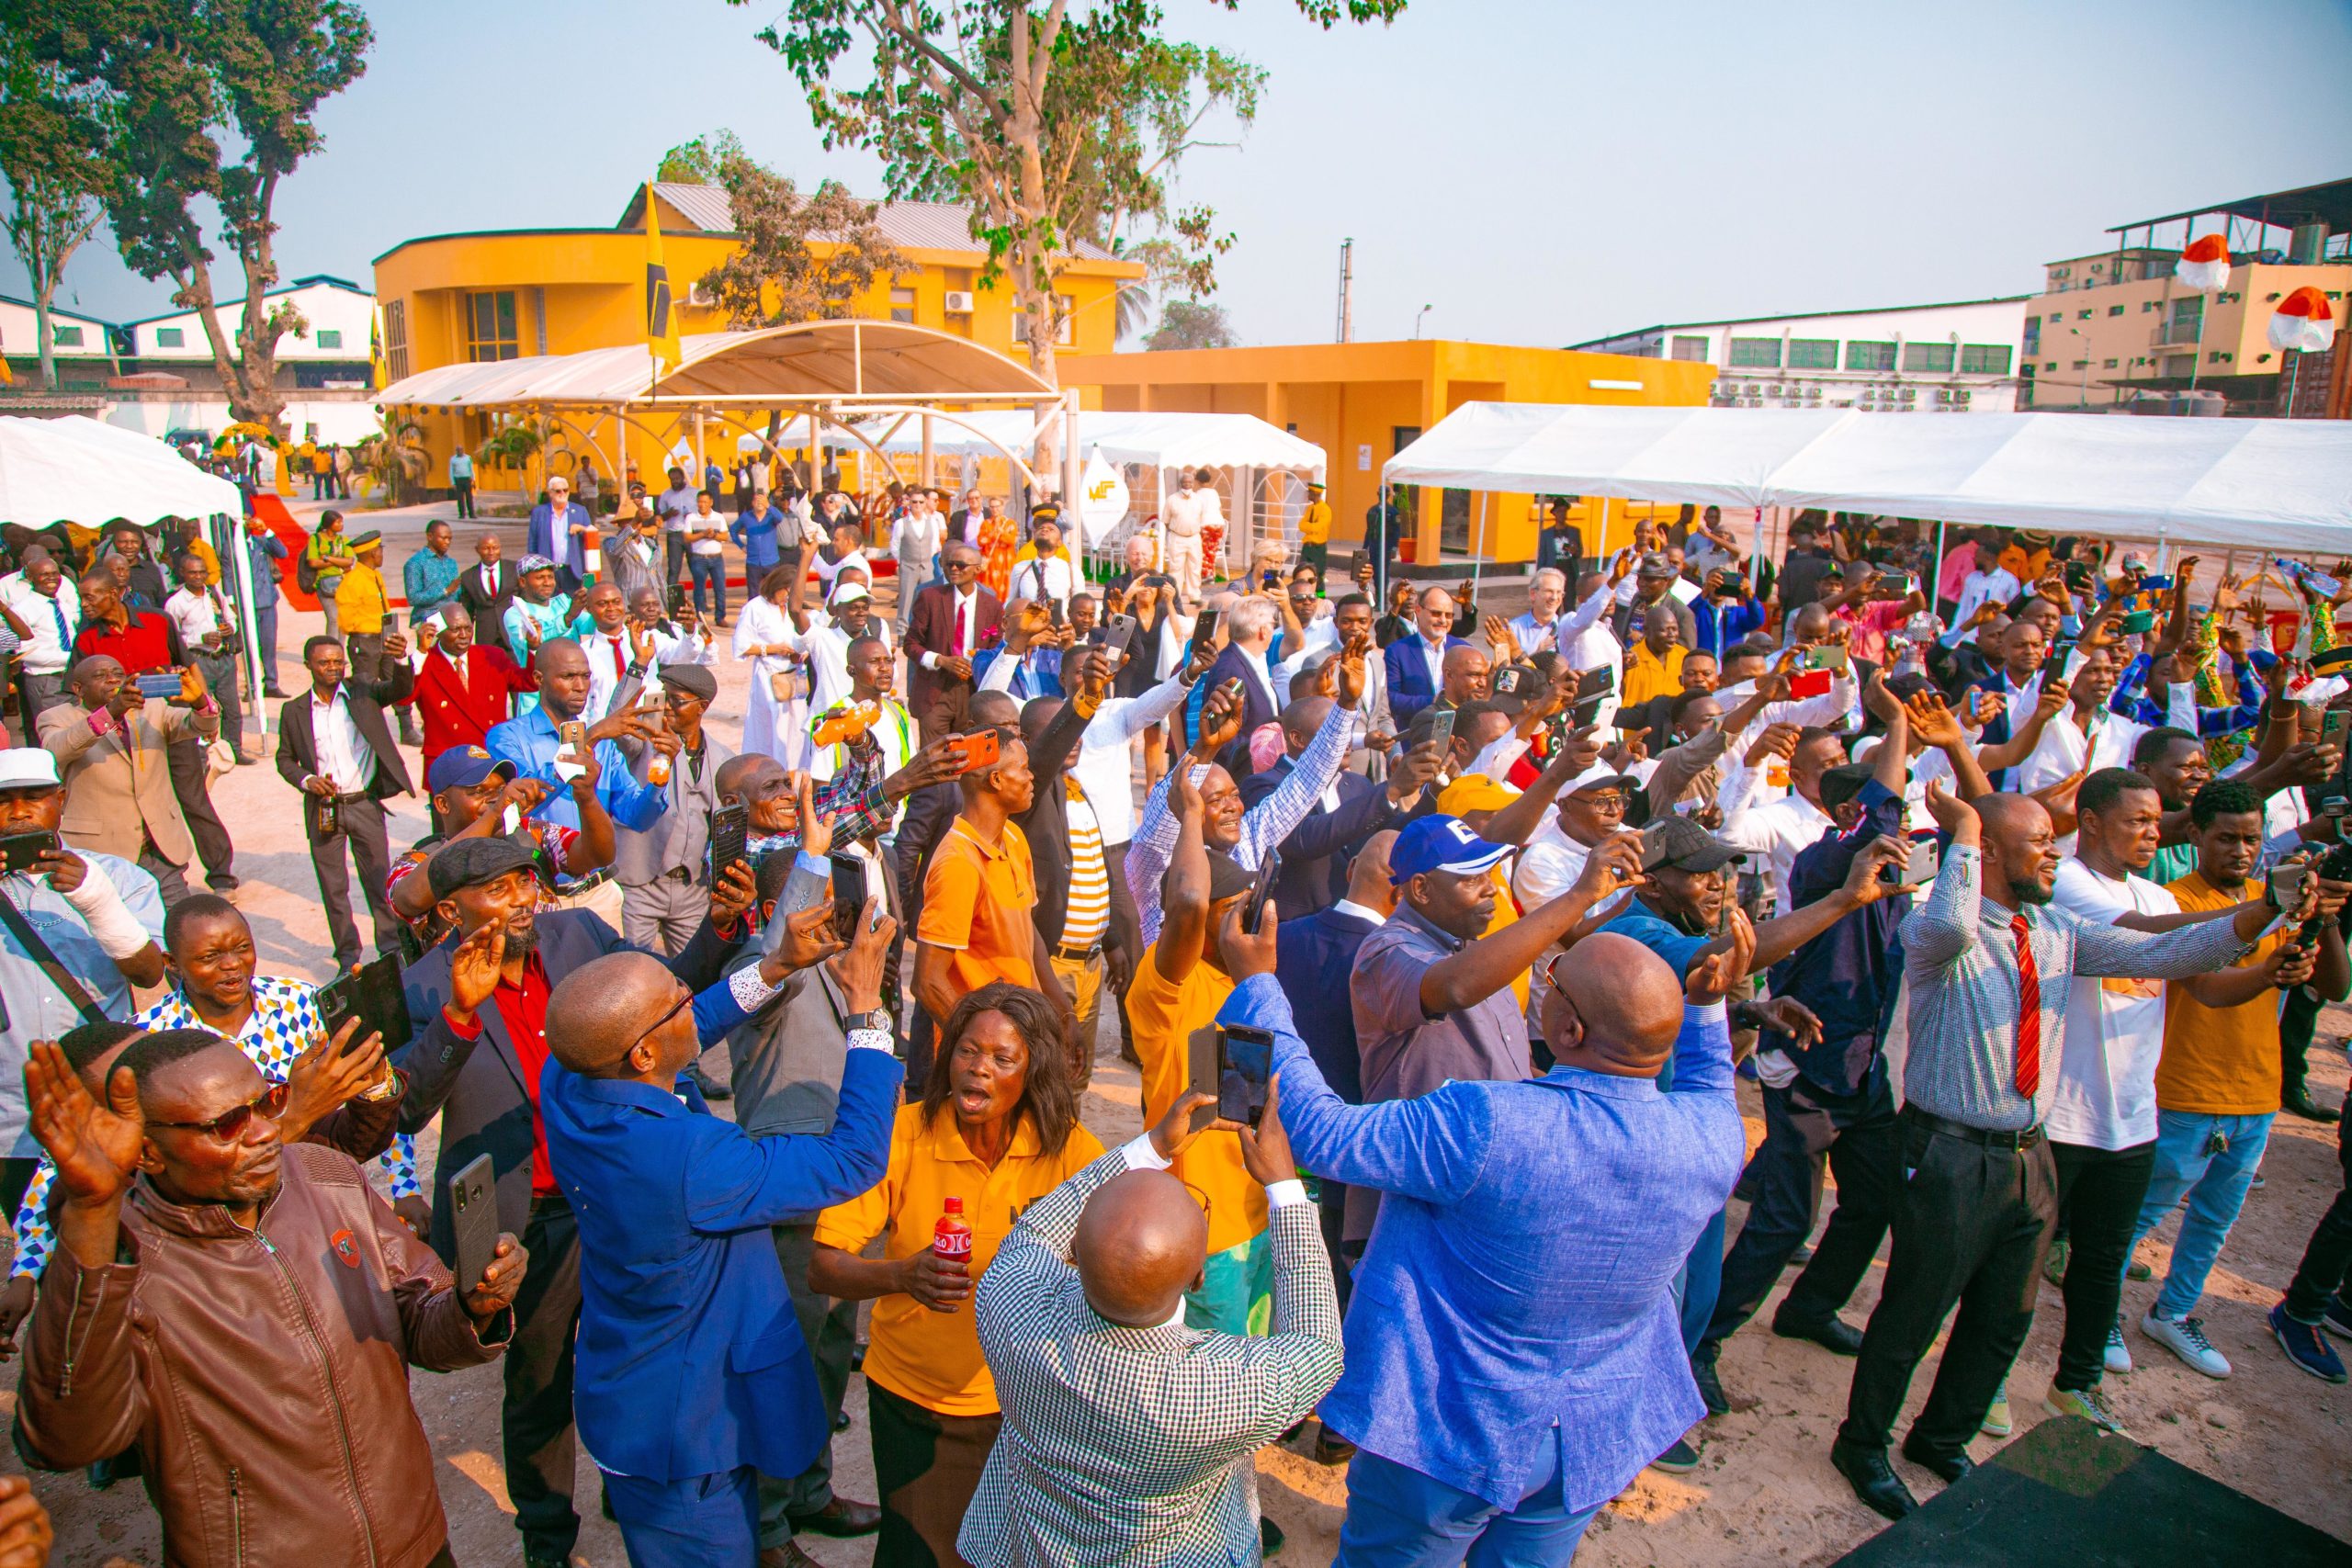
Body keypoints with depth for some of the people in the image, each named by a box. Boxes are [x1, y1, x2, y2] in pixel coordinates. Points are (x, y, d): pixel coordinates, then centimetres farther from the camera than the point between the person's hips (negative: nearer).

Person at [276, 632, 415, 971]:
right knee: (333, 886, 9)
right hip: (322, 811, 1)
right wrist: (306, 780, -8)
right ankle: (347, 954, 21)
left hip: (365, 804, -1)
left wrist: (401, 659, -34)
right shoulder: (294, 711, 5)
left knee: (379, 880, 5)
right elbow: (285, 759, 12)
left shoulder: (364, 695, 2)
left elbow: (400, 689, -15)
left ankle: (392, 948, 16)